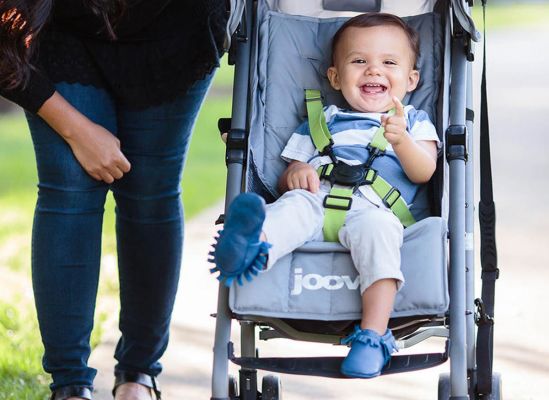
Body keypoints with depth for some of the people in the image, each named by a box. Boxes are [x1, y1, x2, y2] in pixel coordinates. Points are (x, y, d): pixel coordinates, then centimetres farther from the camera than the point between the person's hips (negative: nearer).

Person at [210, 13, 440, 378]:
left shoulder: (414, 122, 27)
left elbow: (424, 173, 8)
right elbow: (286, 181, 26)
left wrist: (402, 141, -12)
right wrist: (295, 173, 1)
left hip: (372, 207, -2)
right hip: (318, 199, 2)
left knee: (376, 227, -37)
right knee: (295, 203, -32)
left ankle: (374, 333, -45)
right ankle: (254, 247, -67)